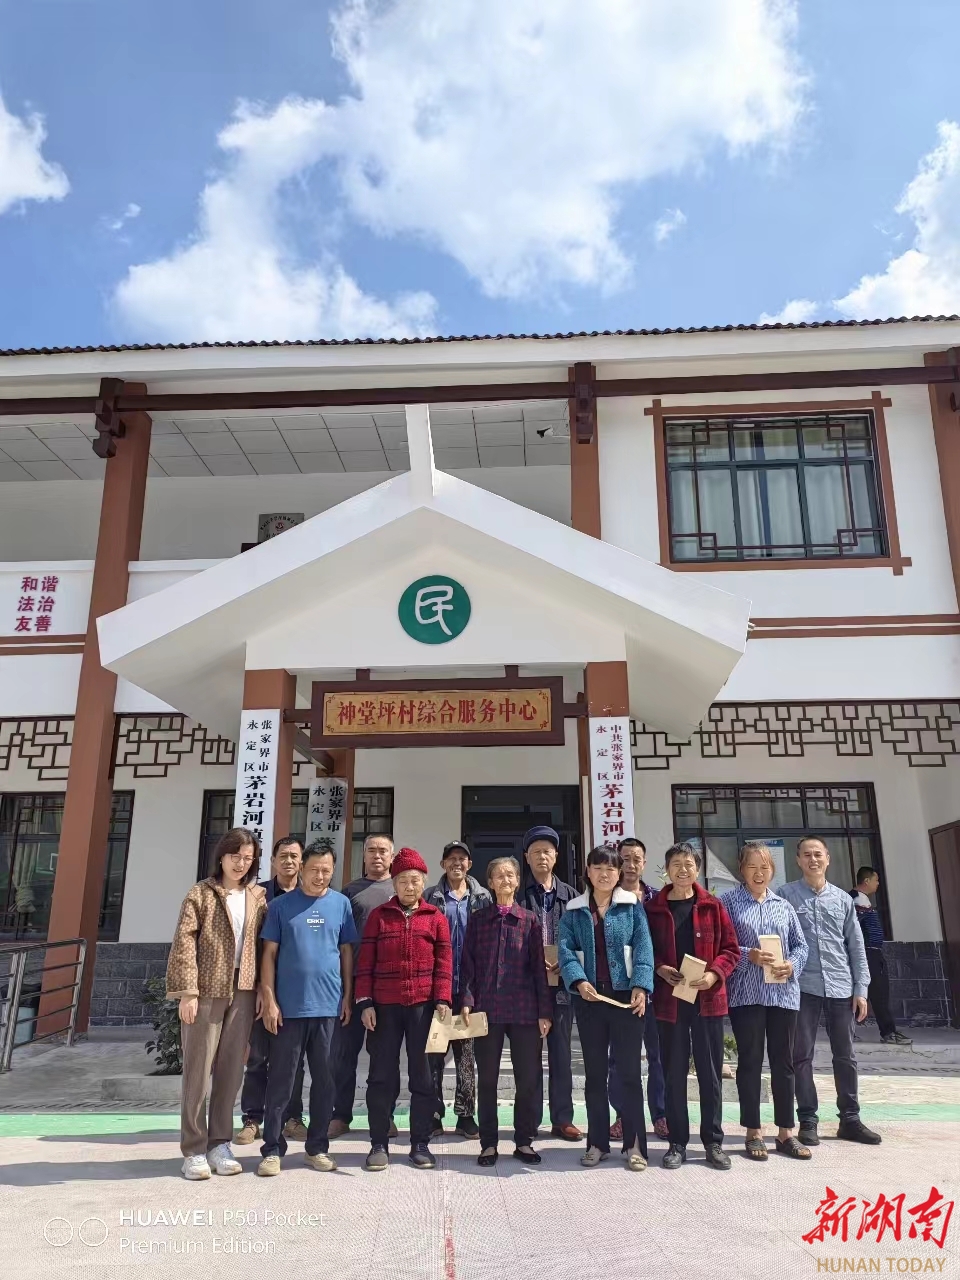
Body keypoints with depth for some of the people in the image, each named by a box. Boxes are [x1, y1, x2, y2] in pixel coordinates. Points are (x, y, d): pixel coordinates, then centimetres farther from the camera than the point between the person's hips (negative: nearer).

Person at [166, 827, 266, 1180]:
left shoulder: (258, 896, 9)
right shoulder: (201, 893, -1)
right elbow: (184, 944, -7)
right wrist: (188, 991, -14)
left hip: (242, 991, 4)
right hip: (207, 990, -3)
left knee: (231, 1070, 9)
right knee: (198, 1069, 2)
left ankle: (219, 1144, 20)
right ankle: (194, 1150, 12)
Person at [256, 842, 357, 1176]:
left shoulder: (340, 904, 5)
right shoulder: (281, 905, 0)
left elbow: (347, 951, 9)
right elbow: (270, 953, 0)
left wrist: (347, 996, 5)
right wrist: (269, 1000, -5)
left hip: (329, 1006, 2)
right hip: (289, 1006, -2)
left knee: (324, 1080, 9)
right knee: (281, 1080, 5)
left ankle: (317, 1147, 22)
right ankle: (272, 1149, 15)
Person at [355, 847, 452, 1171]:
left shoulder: (436, 917, 5)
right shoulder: (378, 915, 5)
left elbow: (444, 962, 2)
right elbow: (365, 962, 3)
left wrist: (443, 1001, -7)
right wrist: (365, 1002, -4)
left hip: (424, 1006, 0)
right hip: (384, 1006, 0)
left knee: (422, 1075, 6)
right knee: (382, 1074, 5)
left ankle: (420, 1143, 17)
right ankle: (379, 1143, 16)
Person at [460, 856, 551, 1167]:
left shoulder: (529, 920, 5)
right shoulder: (478, 919, 6)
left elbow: (539, 967, 4)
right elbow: (468, 964, 4)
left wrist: (544, 1011, 0)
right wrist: (466, 1002, -7)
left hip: (525, 1010, 0)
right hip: (487, 1009, 0)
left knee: (529, 1078, 5)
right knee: (487, 1079, 7)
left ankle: (524, 1141, 20)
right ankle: (488, 1144, 20)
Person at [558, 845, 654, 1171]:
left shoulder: (632, 906, 3)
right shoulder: (574, 910, 6)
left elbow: (643, 947, -6)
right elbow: (565, 948, -3)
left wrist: (641, 987, -19)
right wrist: (578, 981, -20)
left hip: (625, 995, -1)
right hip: (588, 997, 2)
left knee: (630, 1070, 1)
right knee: (595, 1072, 9)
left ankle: (634, 1145, 11)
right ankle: (597, 1143, 19)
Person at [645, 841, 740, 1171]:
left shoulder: (713, 905, 2)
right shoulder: (653, 908, 1)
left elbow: (732, 949, 2)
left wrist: (714, 974, -14)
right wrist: (659, 969, -14)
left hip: (708, 999, 0)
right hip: (668, 1001, 0)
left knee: (710, 1073, 9)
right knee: (674, 1074, 8)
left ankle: (714, 1142, 22)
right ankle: (677, 1143, 19)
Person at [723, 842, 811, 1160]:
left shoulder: (784, 905, 12)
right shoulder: (729, 902, 0)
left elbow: (801, 944, 11)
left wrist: (792, 965, -7)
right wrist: (748, 955, -19)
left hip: (783, 993, 4)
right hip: (745, 993, -4)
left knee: (783, 1062, 9)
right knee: (750, 1061, 3)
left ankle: (785, 1132, 20)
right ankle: (753, 1132, 14)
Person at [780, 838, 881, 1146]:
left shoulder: (843, 899, 9)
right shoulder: (786, 895, -1)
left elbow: (856, 947, 10)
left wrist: (861, 989, 5)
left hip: (840, 987, 3)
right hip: (802, 986, -3)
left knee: (845, 1056, 10)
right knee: (802, 1056, 2)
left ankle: (850, 1120, 22)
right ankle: (808, 1121, 12)